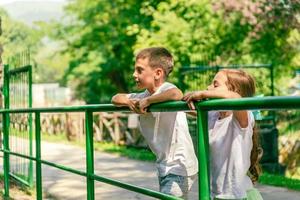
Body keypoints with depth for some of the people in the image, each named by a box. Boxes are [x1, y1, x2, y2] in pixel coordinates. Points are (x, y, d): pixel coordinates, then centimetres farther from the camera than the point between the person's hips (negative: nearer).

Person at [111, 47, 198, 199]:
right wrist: (129, 102, -7)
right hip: (164, 167, 9)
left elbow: (177, 94, -40)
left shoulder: (166, 88, -17)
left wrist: (147, 101, -28)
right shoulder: (143, 96, 7)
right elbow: (115, 98, 15)